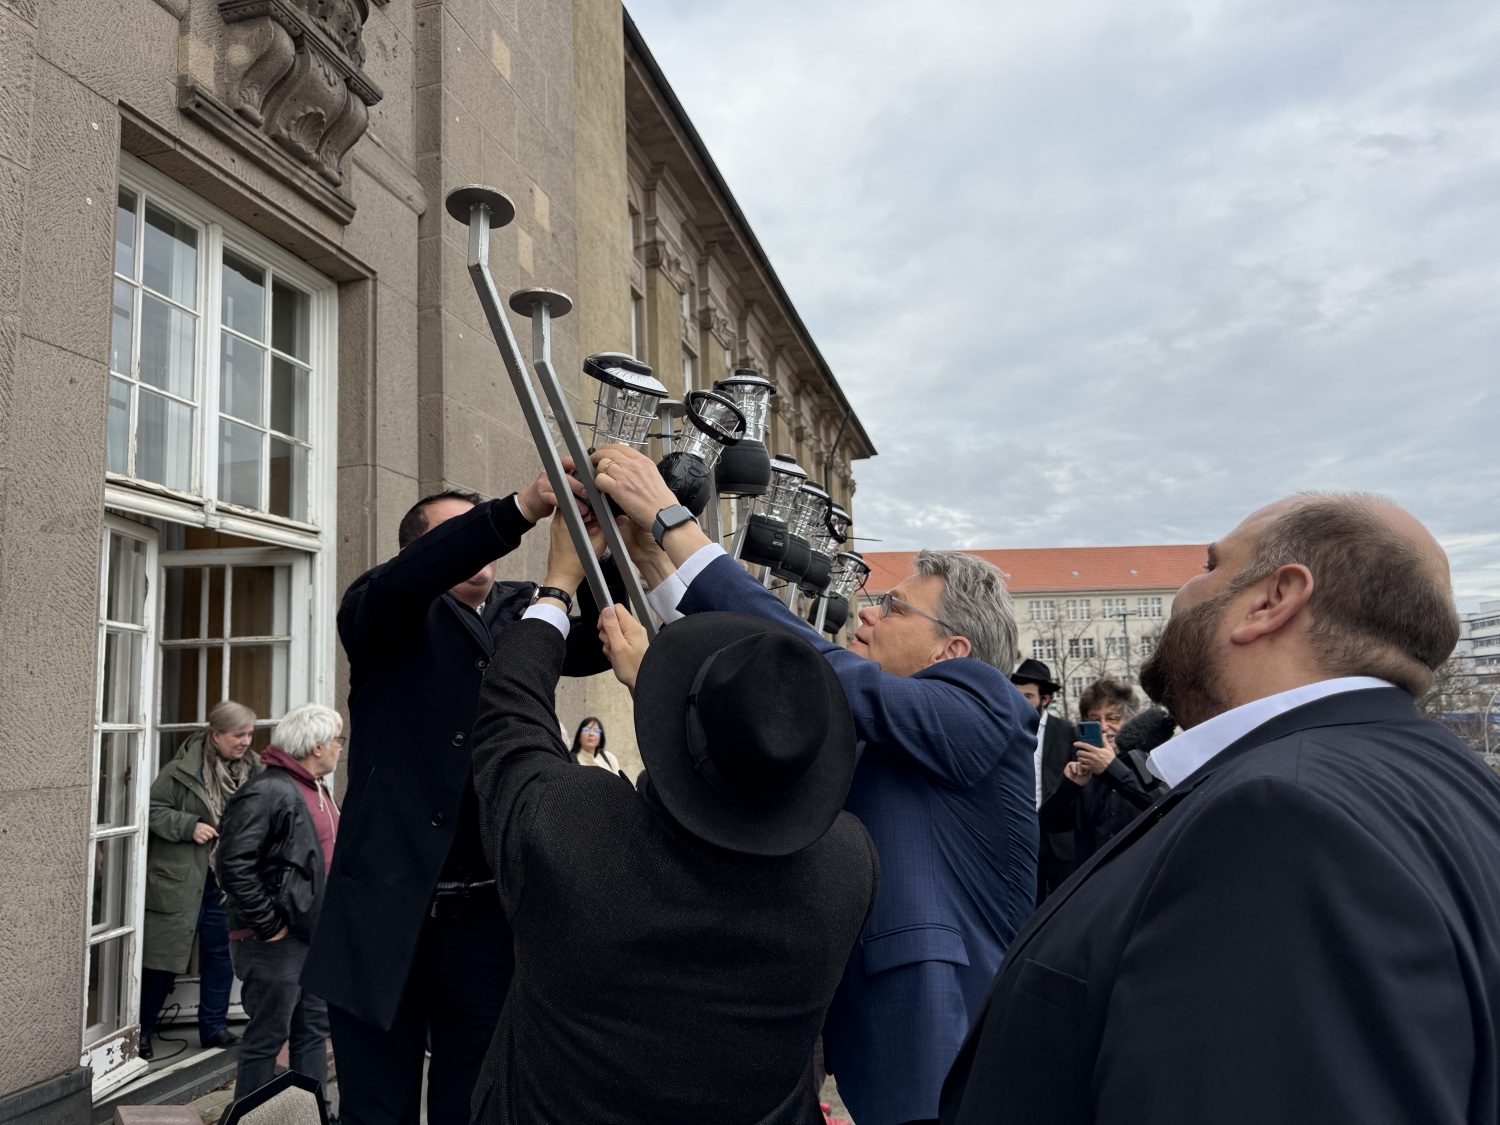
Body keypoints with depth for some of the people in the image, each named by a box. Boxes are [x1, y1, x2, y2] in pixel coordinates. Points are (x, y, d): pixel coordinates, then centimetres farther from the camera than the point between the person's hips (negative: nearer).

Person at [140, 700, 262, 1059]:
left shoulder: (252, 769, 2)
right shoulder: (183, 769, -12)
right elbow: (153, 808, -9)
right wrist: (189, 826, -19)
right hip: (180, 879, -5)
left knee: (221, 951, 13)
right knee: (166, 954, 4)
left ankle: (214, 1027, 27)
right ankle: (141, 1032, 21)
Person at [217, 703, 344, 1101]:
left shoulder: (318, 791, 12)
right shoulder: (268, 792, -19)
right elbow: (235, 864, -24)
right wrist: (267, 925, -19)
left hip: (315, 932, 9)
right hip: (278, 939, -9)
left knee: (314, 1031, 17)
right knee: (268, 1038, 3)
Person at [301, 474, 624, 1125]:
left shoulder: (523, 614, 11)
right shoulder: (389, 617, 3)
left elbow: (597, 642, -5)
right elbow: (396, 584, -19)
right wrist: (521, 508, -32)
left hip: (490, 920, 3)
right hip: (386, 912, -2)